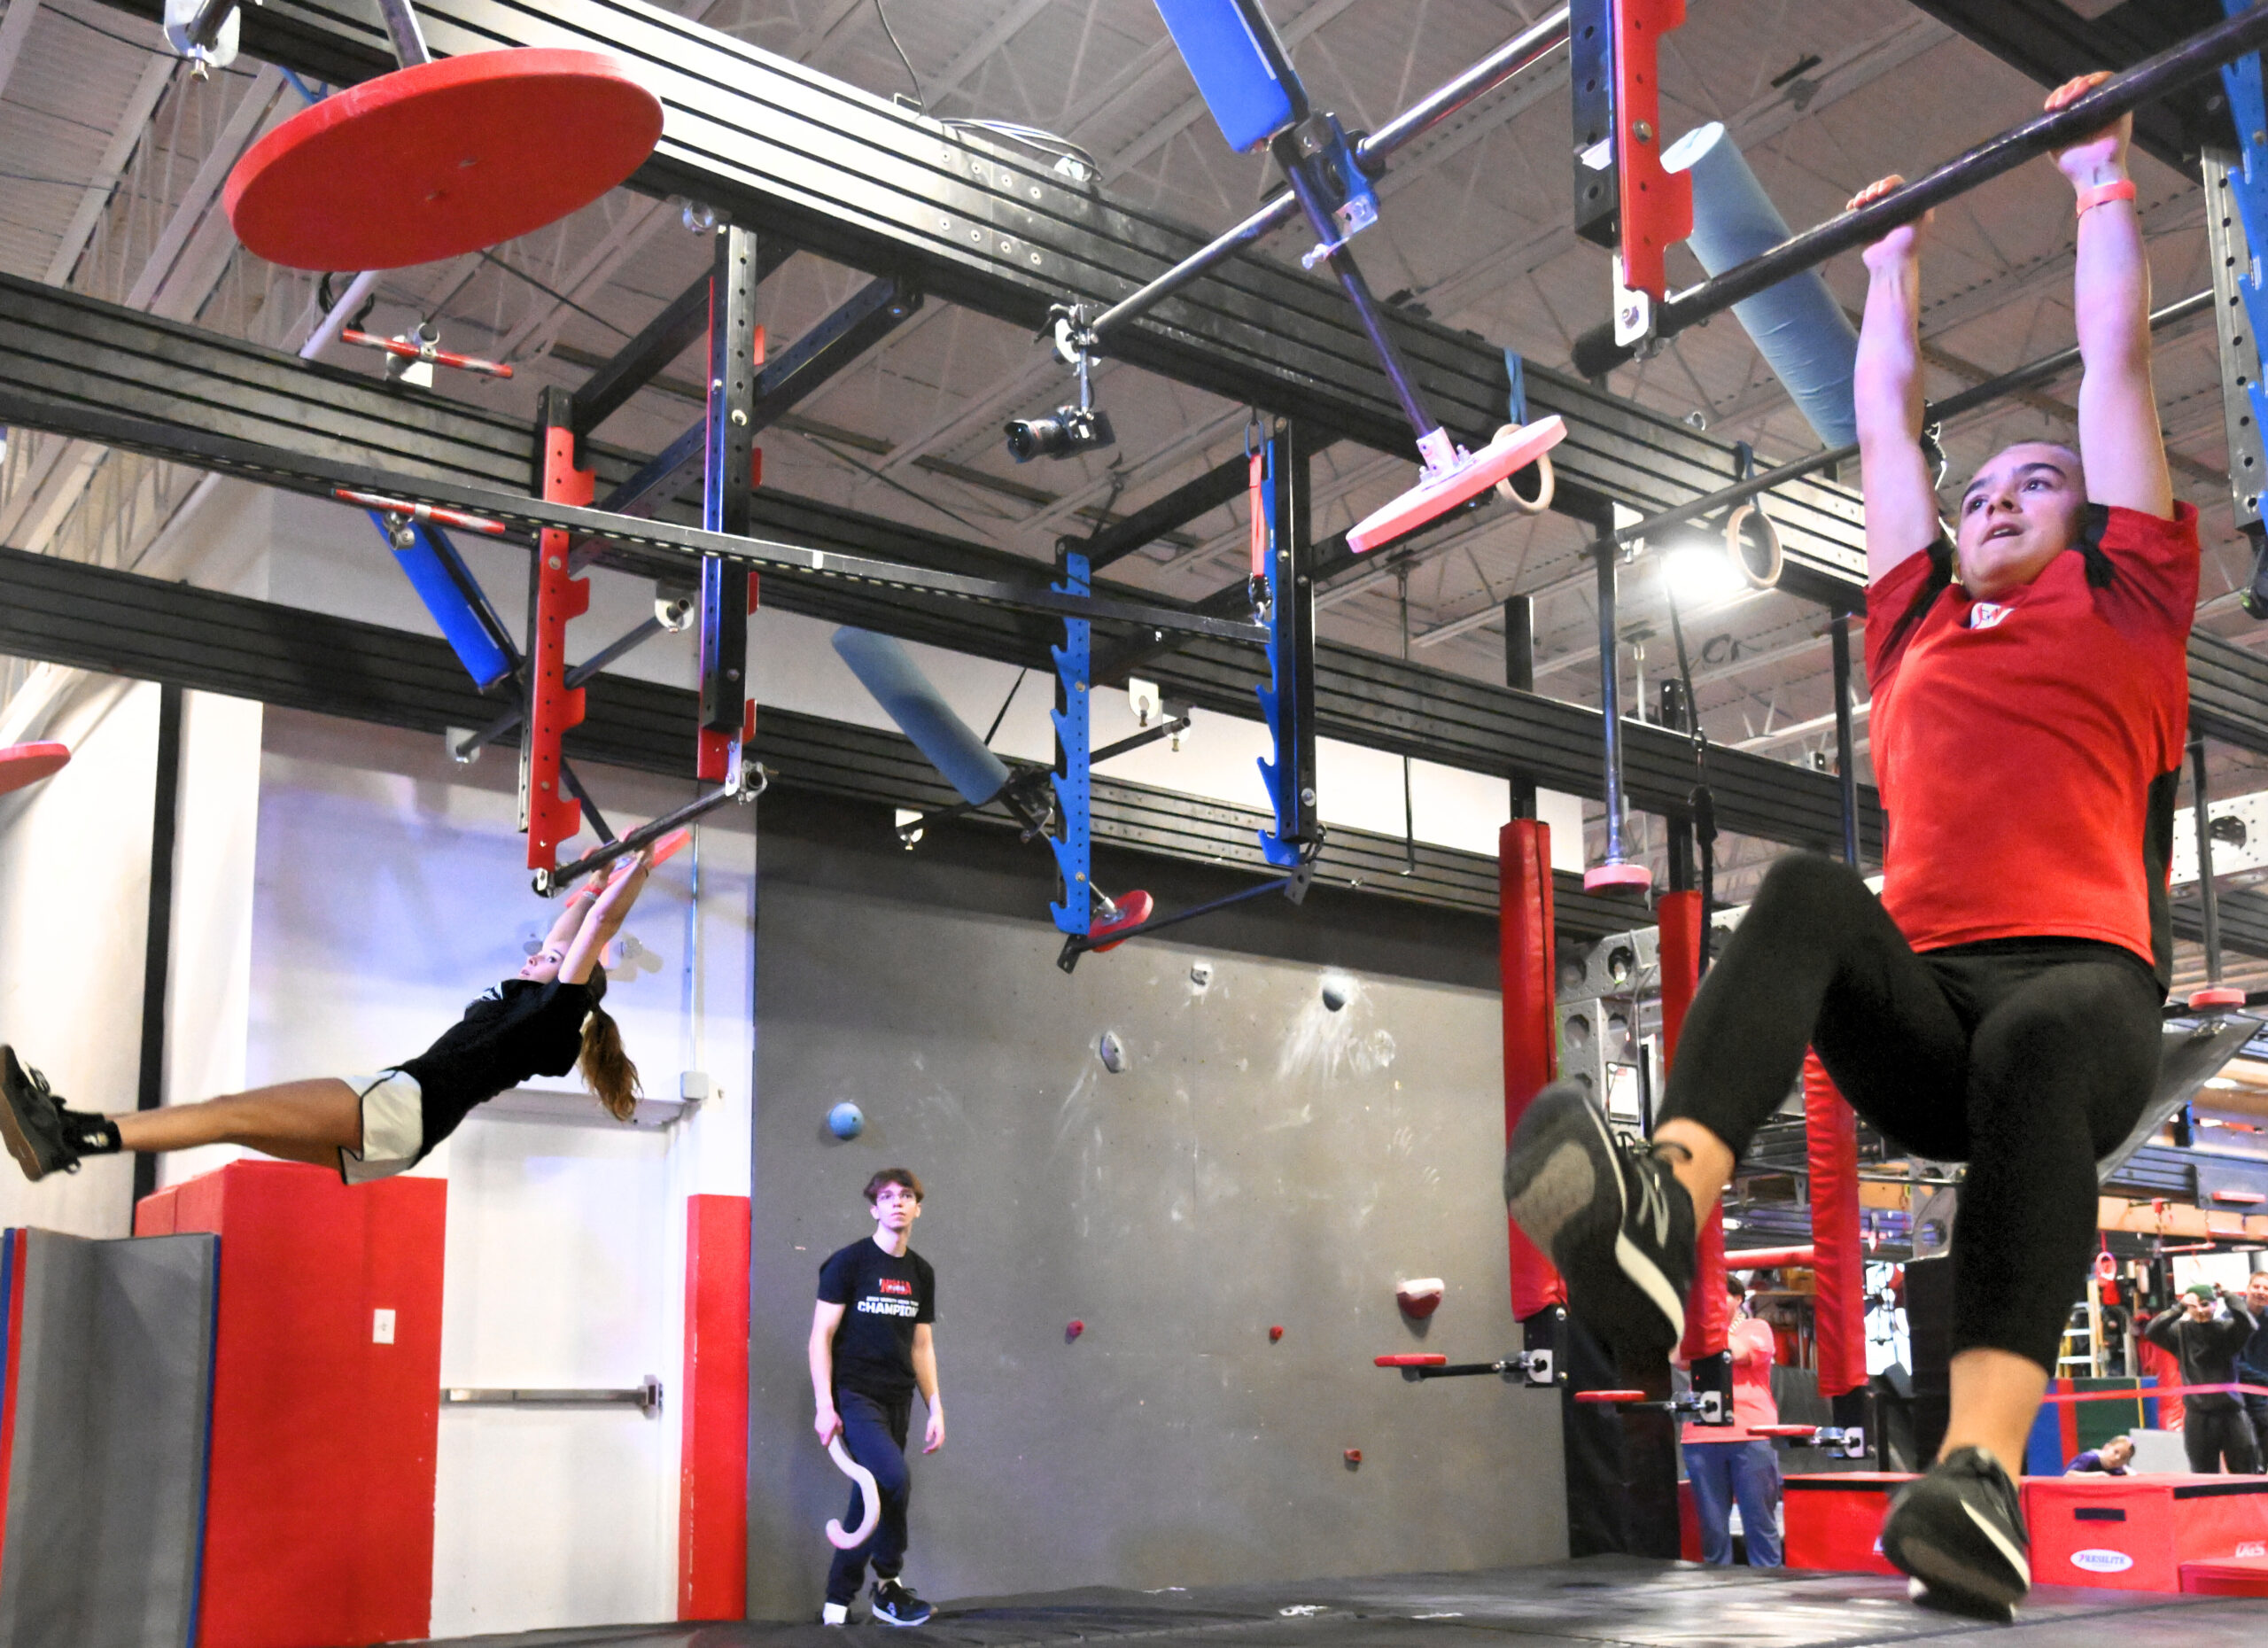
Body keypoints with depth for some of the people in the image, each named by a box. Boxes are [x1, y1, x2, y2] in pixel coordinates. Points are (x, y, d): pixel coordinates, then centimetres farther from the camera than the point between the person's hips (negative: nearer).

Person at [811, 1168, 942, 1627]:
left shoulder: (921, 1273, 12)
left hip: (897, 1400, 6)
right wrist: (824, 1405, -13)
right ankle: (888, 1585, -5)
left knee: (871, 1495, 6)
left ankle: (837, 1605, 17)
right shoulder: (848, 1262, -5)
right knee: (895, 1478, -23)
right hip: (854, 1395, -6)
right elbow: (822, 1335, -7)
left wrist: (935, 1409, 10)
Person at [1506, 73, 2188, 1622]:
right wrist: (1897, 251, 49)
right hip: (1919, 1006, 2)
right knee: (1811, 889, -30)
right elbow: (1887, 405, 38)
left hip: (2077, 981, -2)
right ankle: (1659, 1214, -54)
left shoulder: (2124, 604, 19)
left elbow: (2118, 360, 25)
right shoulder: (1920, 622, 27)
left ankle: (1981, 1478, -50)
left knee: (2033, 1047, -37)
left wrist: (2105, 176, 34)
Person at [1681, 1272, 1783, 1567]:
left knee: (1759, 1520, -2)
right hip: (1702, 1437, 3)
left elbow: (1737, 1352, -11)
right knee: (1712, 1523, 4)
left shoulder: (1757, 1328, 9)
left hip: (1750, 1436, -3)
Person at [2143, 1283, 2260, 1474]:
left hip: (2231, 1411, -1)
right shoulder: (2181, 1331, 3)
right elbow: (2152, 1331, -12)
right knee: (2204, 1475, 5)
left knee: (2245, 1472, 0)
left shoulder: (2227, 1328, 1)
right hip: (2198, 1414, 1)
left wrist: (2228, 1295, -11)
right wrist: (2179, 1307, -14)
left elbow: (2248, 1324, -19)